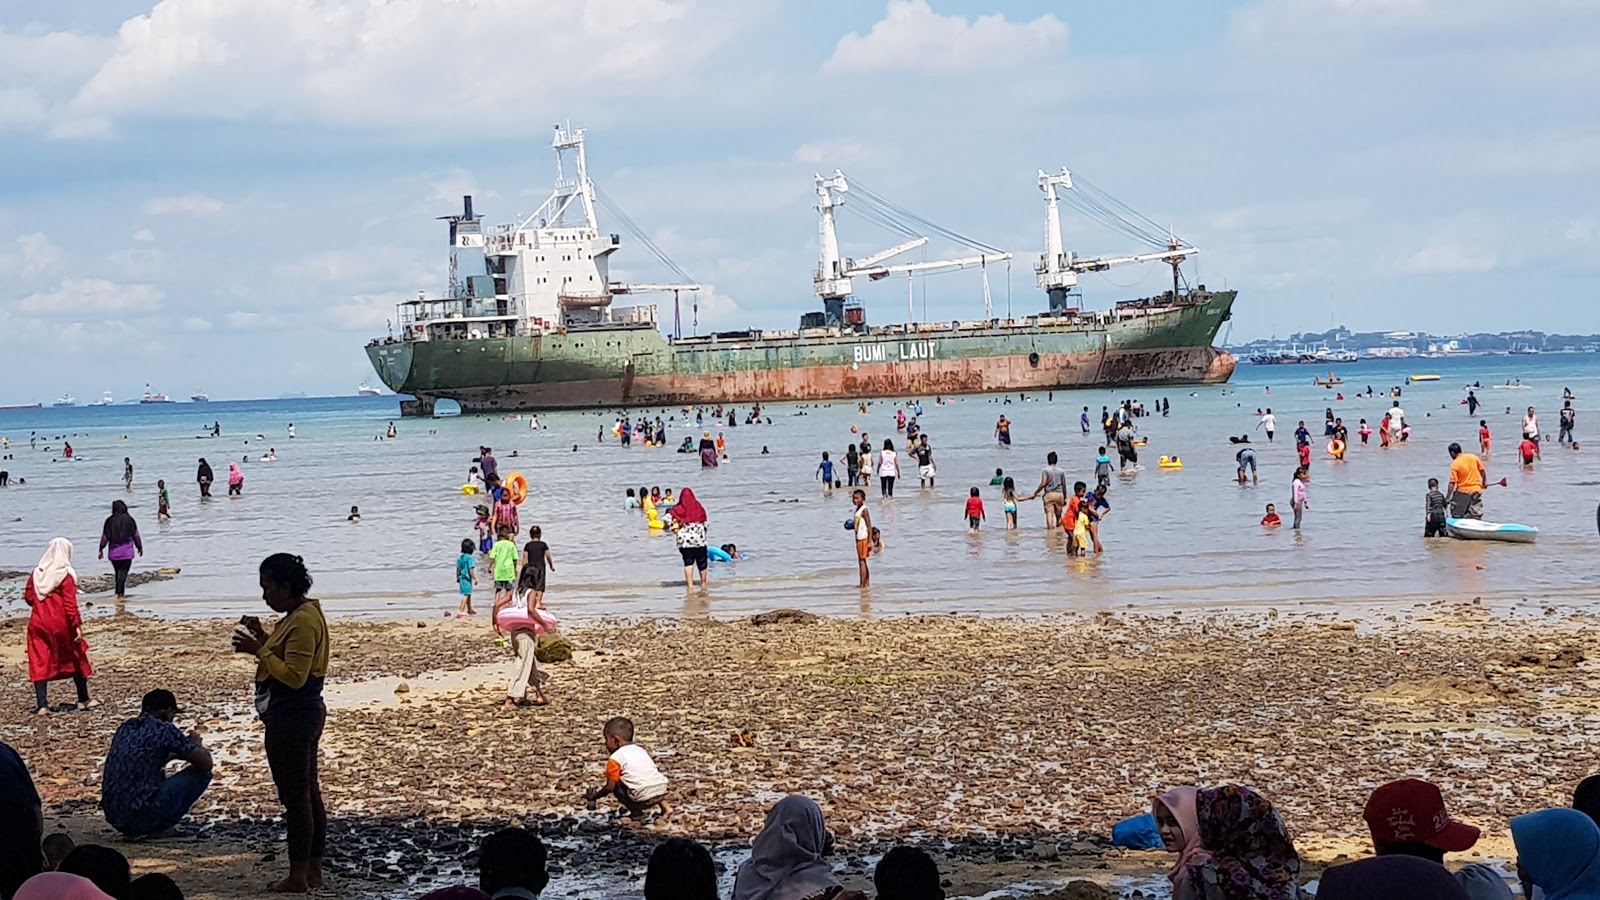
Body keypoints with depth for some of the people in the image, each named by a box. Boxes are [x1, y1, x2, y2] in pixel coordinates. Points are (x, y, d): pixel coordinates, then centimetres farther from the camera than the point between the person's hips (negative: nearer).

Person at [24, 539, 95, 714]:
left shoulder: (36, 573, 5)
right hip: (60, 624, -3)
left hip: (38, 622, 4)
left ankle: (42, 704, -3)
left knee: (39, 663, 5)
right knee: (76, 658, 13)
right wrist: (77, 625, -13)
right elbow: (70, 603, -15)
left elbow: (29, 597, 8)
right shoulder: (65, 575, -10)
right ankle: (83, 700, 21)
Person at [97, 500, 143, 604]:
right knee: (123, 573, -6)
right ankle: (119, 594, -18)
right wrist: (140, 547, 16)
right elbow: (136, 535, 3)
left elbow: (104, 537, 2)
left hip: (113, 552, 2)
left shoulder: (110, 521, -1)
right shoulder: (129, 520, -3)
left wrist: (101, 550, 11)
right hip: (127, 552, -2)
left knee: (118, 573, 14)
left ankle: (119, 593, 19)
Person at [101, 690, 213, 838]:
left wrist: (172, 755, 33)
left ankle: (135, 829, 19)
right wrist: (197, 744, 19)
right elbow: (206, 763, -1)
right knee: (201, 773, 5)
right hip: (142, 817, -8)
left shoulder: (124, 728, 15)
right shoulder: (164, 730, -7)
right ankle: (158, 826, 4)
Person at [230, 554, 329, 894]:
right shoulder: (303, 614, 13)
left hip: (291, 718, -11)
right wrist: (263, 638, 9)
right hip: (305, 713, 11)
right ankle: (313, 870, 21)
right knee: (309, 793, 14)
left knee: (295, 796, -4)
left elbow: (294, 675, -24)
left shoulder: (303, 621, -20)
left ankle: (297, 877, 1)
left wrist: (259, 650, -20)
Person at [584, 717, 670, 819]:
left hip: (643, 799, -7)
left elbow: (610, 787, -1)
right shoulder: (641, 750, 20)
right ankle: (664, 805, 22)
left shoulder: (615, 758, 0)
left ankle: (636, 811, 3)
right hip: (662, 791, 7)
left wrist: (593, 797, 16)